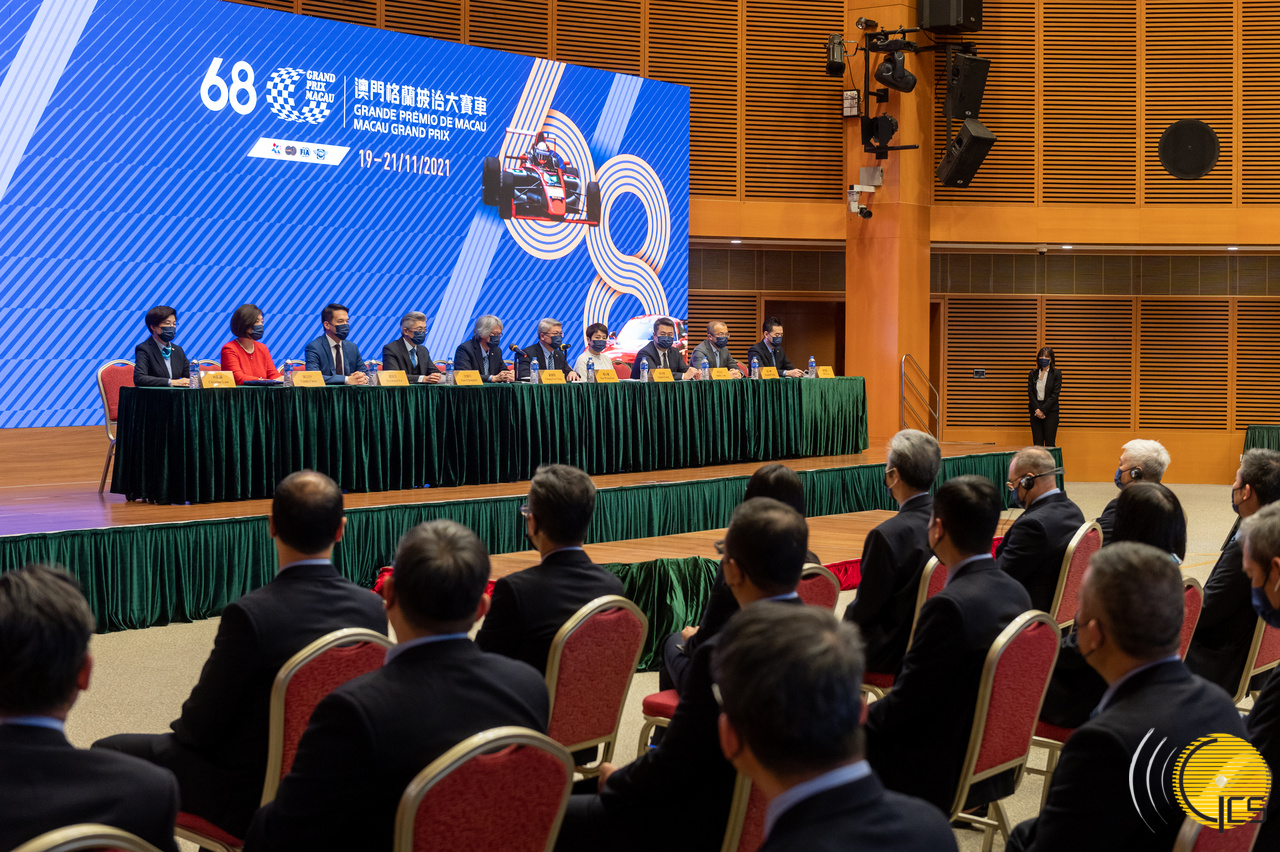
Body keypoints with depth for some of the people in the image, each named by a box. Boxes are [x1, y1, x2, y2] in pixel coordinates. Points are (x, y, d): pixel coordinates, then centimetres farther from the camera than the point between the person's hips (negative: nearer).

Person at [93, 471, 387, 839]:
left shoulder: (250, 614, -27)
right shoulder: (372, 608, -11)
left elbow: (201, 725, -17)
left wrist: (182, 725, 8)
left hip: (250, 796, -6)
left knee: (108, 752, 14)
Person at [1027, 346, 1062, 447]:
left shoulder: (1056, 374, 2)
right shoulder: (1033, 374, 12)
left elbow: (1055, 394, -5)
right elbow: (1030, 393, 4)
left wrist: (1043, 410, -12)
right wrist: (1037, 409, -10)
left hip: (1050, 411, -3)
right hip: (1035, 412, 3)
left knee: (1049, 444, -5)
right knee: (1037, 444, 0)